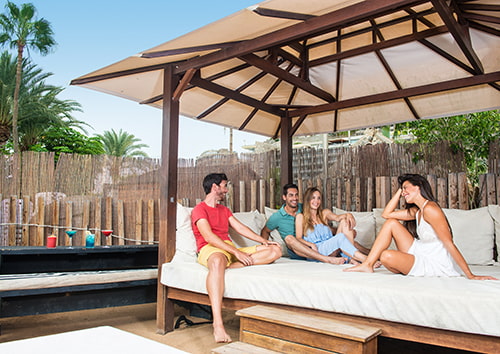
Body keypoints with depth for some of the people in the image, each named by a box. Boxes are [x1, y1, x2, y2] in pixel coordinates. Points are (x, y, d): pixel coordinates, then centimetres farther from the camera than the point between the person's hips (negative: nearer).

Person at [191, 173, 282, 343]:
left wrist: (264, 241, 5)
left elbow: (240, 228, 20)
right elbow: (208, 236, -12)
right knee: (217, 261, -45)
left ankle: (233, 266, -30)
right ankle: (218, 325, -52)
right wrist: (237, 252, -21)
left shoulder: (224, 210, 28)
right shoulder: (199, 209, 2)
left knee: (275, 250, -7)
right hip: (210, 249, -7)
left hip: (231, 250, 7)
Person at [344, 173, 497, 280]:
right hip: (420, 255, 9)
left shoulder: (430, 209, -19)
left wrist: (470, 275, -22)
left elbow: (449, 244, -22)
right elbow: (386, 214, 14)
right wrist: (399, 191, 13)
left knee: (386, 256, -29)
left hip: (434, 265, -9)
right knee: (391, 223, 1)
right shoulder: (416, 211, 10)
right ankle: (367, 264, 1)